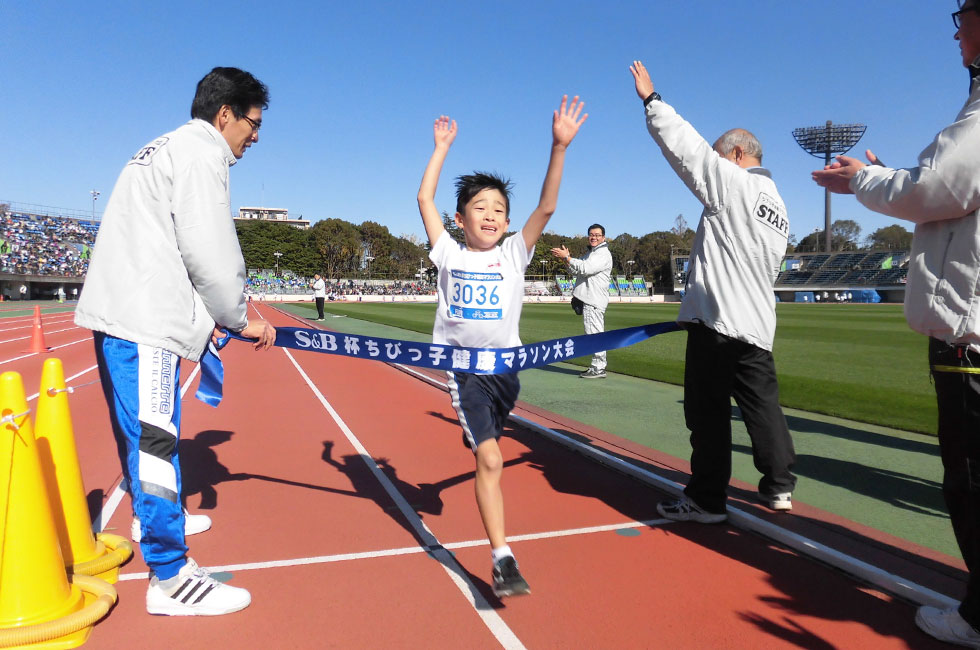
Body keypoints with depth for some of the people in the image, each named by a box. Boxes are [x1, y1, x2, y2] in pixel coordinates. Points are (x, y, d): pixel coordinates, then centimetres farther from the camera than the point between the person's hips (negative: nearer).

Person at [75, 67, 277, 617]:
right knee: (155, 438, -9)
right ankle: (171, 577, -4)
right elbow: (209, 252, -16)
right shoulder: (202, 152, -8)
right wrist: (239, 319, -3)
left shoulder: (168, 148, 24)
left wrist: (203, 316, 18)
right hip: (142, 321, -11)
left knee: (141, 430, 22)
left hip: (117, 310, 11)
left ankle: (153, 514, 42)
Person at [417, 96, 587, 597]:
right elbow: (425, 200, 3)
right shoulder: (448, 254, 1)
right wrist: (442, 146, 6)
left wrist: (559, 146, -16)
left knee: (487, 445, 18)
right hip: (463, 366, -2)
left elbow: (546, 207, -8)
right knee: (489, 459, -10)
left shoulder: (513, 254, 1)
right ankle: (502, 561, -6)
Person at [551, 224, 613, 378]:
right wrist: (566, 258, 10)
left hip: (594, 301, -10)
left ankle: (599, 369, -9)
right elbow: (578, 271, 26)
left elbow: (585, 269, -22)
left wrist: (567, 257, -18)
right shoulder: (590, 253, 23)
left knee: (595, 333, -11)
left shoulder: (603, 254, -9)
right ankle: (597, 366, 18)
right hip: (587, 299, 10)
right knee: (593, 334, 12)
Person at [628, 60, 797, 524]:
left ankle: (707, 499, 7)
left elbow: (686, 146, -7)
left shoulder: (733, 183, -6)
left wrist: (652, 100, 4)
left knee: (709, 412, -1)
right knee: (762, 404, 14)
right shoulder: (779, 209, 19)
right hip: (757, 325, 9)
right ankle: (779, 486, 21)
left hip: (718, 322, -8)